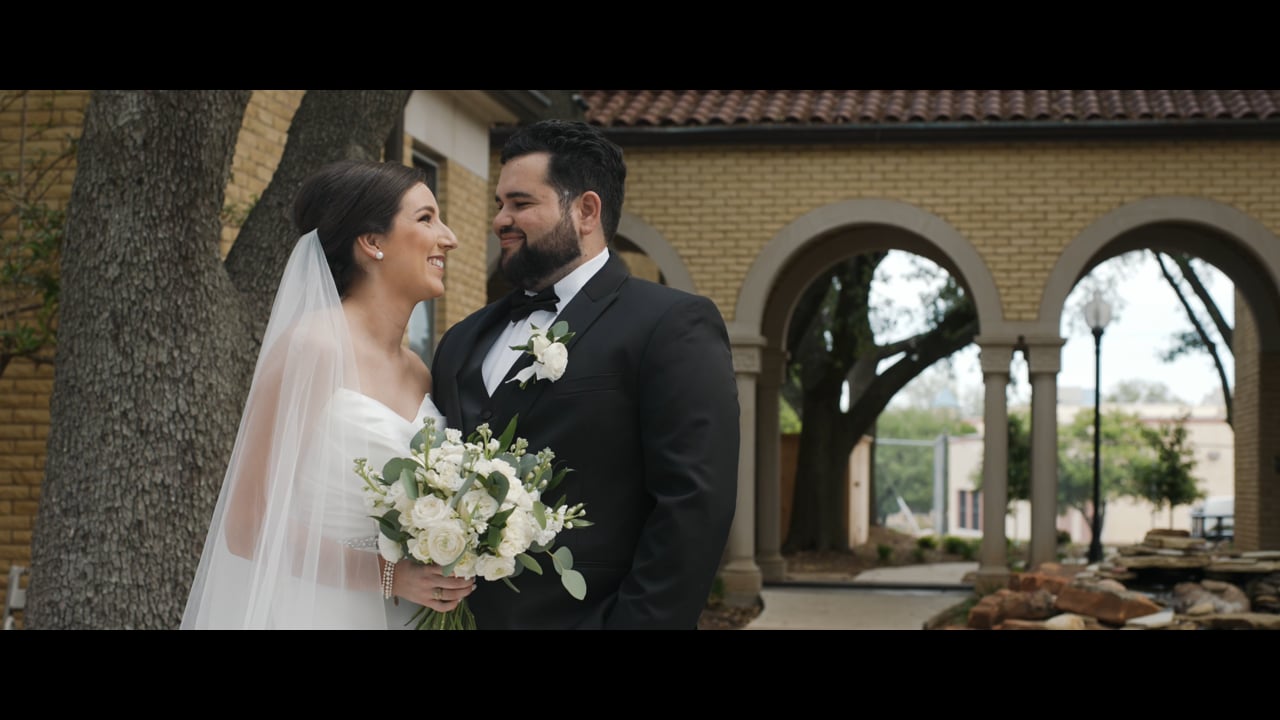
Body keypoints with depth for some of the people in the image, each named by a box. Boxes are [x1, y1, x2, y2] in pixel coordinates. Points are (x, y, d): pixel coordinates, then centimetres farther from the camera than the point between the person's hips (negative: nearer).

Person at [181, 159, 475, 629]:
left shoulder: (419, 374, 6)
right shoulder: (311, 347, -13)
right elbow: (248, 526, -14)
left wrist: (442, 580, -3)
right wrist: (388, 574, -18)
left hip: (391, 614, 6)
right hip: (309, 612, -6)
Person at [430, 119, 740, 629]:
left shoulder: (672, 325, -8)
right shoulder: (463, 341, 12)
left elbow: (693, 505, -15)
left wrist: (634, 622, -20)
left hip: (577, 616, -6)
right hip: (462, 616, 6)